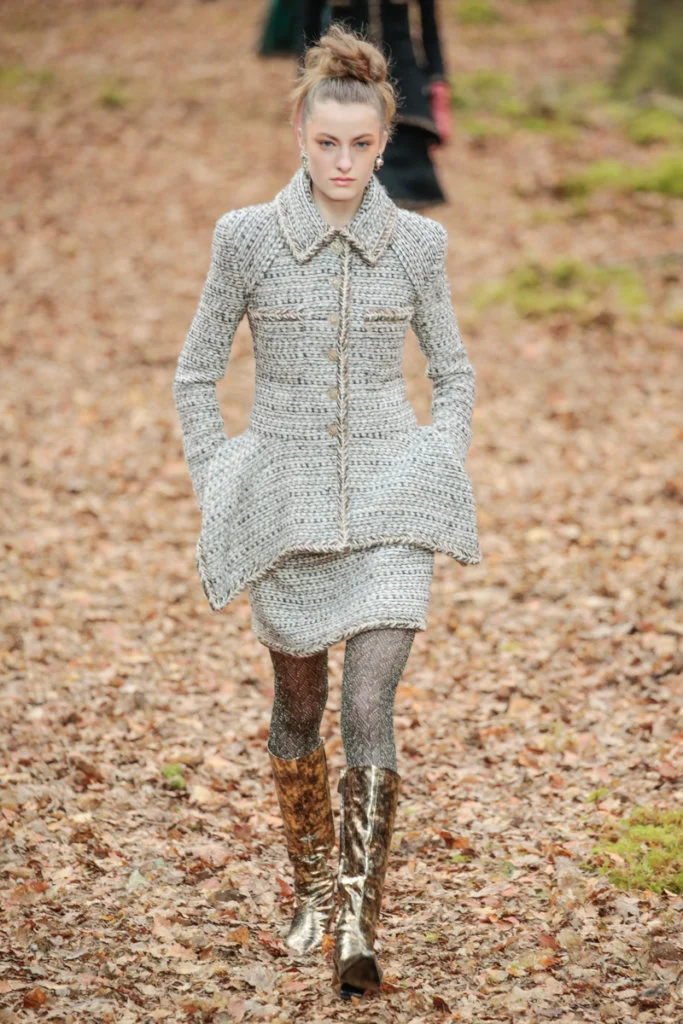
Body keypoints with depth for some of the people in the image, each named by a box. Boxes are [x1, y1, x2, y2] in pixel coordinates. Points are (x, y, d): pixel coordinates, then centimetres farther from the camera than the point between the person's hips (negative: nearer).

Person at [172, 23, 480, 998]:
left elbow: (455, 374, 14)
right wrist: (217, 487, 1)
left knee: (370, 709, -13)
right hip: (285, 503, 1)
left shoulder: (418, 243, 0)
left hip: (389, 508, -1)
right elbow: (195, 378, 7)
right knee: (299, 707, 14)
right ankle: (312, 887, 36)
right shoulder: (247, 237, -2)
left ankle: (360, 927, -11)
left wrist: (440, 468, 2)